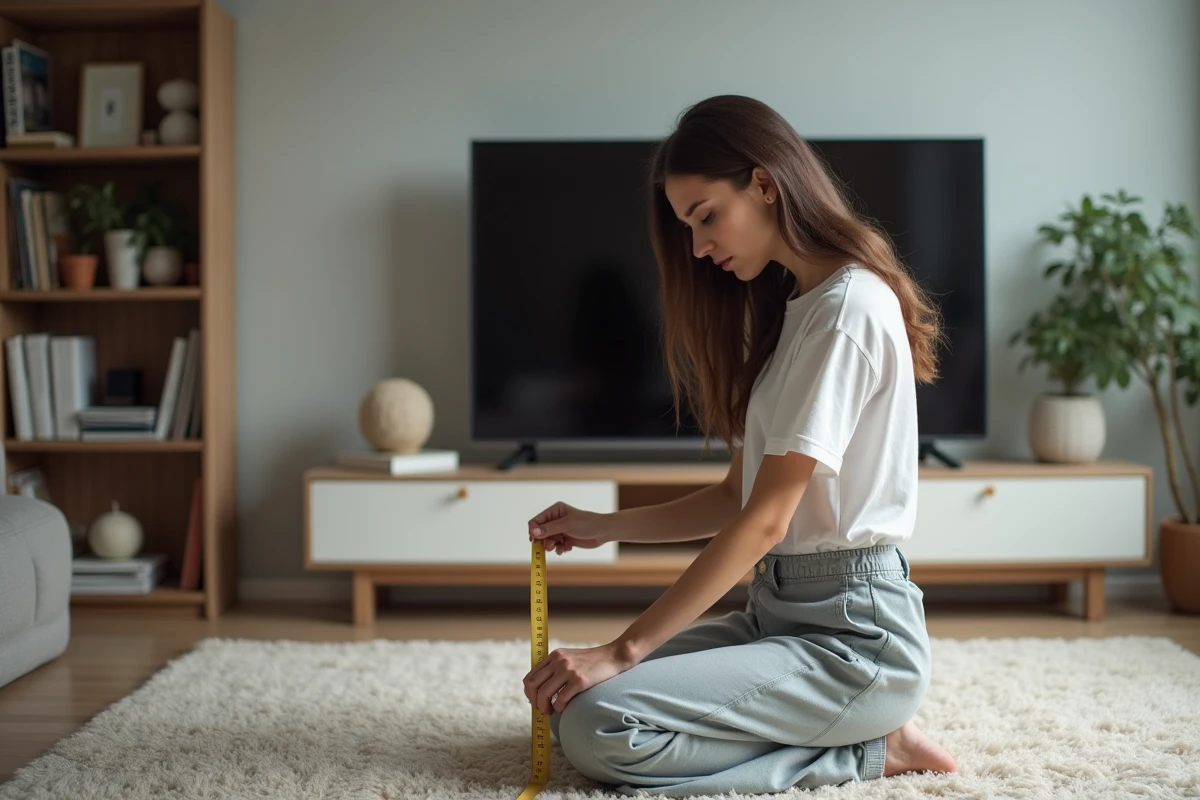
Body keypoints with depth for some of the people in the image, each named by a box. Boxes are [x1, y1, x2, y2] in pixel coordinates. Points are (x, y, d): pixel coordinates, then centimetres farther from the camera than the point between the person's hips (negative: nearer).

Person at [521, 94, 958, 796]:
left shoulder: (849, 306, -15)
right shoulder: (787, 309, 15)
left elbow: (766, 520, -20)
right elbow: (738, 497, 15)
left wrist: (622, 652, -19)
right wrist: (605, 527, 4)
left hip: (855, 636, -10)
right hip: (778, 611, 10)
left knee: (597, 728, -21)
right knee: (567, 698, 0)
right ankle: (843, 730, 5)